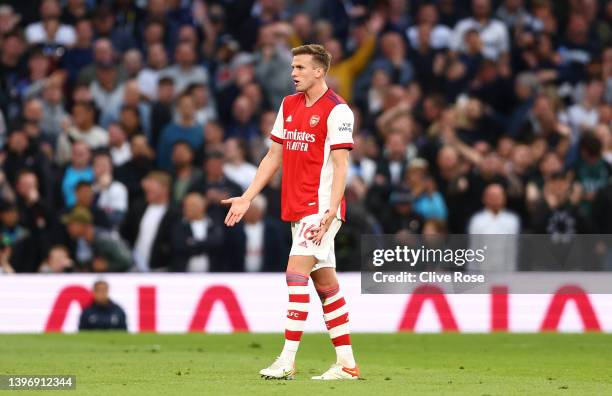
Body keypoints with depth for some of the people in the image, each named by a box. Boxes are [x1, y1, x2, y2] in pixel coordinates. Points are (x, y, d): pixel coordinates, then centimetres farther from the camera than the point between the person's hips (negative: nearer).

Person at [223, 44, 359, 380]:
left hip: (320, 207, -8)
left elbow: (340, 164, -15)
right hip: (296, 207, 8)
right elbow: (274, 155, 19)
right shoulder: (289, 105, 13)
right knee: (325, 283, 8)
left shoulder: (337, 110, -10)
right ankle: (346, 363, 11)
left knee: (296, 273, -16)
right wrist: (246, 198, 15)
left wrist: (330, 211, -24)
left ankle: (287, 361, -17)